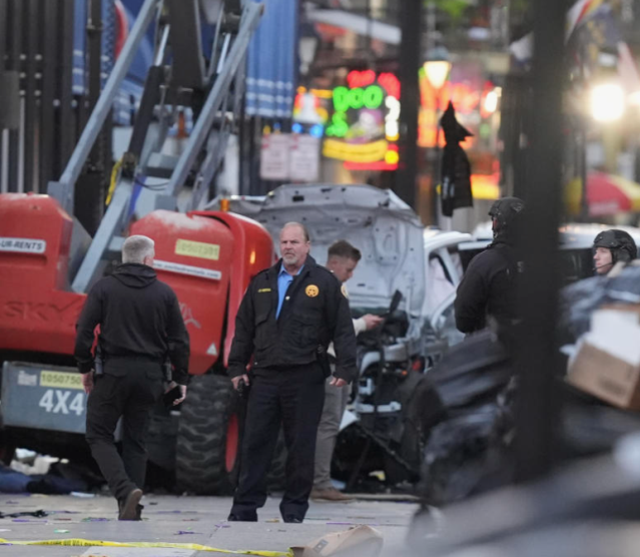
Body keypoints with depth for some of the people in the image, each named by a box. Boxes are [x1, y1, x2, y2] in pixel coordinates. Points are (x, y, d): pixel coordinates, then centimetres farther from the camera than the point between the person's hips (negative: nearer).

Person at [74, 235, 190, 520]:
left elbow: (84, 331, -6)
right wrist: (180, 378, 12)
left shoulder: (104, 288, -1)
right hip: (149, 375, 3)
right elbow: (179, 339, 4)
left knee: (99, 435, 5)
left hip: (112, 371, -3)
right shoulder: (164, 293, 3)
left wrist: (85, 367, 5)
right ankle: (131, 510, 8)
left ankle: (125, 489, -18)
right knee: (135, 440, 12)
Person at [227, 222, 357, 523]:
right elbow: (244, 327, 18)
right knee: (255, 442, 2)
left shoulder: (324, 282, 3)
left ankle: (294, 508, 10)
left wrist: (345, 368, -8)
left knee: (301, 445, 2)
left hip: (305, 377, -3)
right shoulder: (262, 283, 14)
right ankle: (245, 507, 5)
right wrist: (237, 366, 11)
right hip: (265, 375, 3)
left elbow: (343, 329, 0)